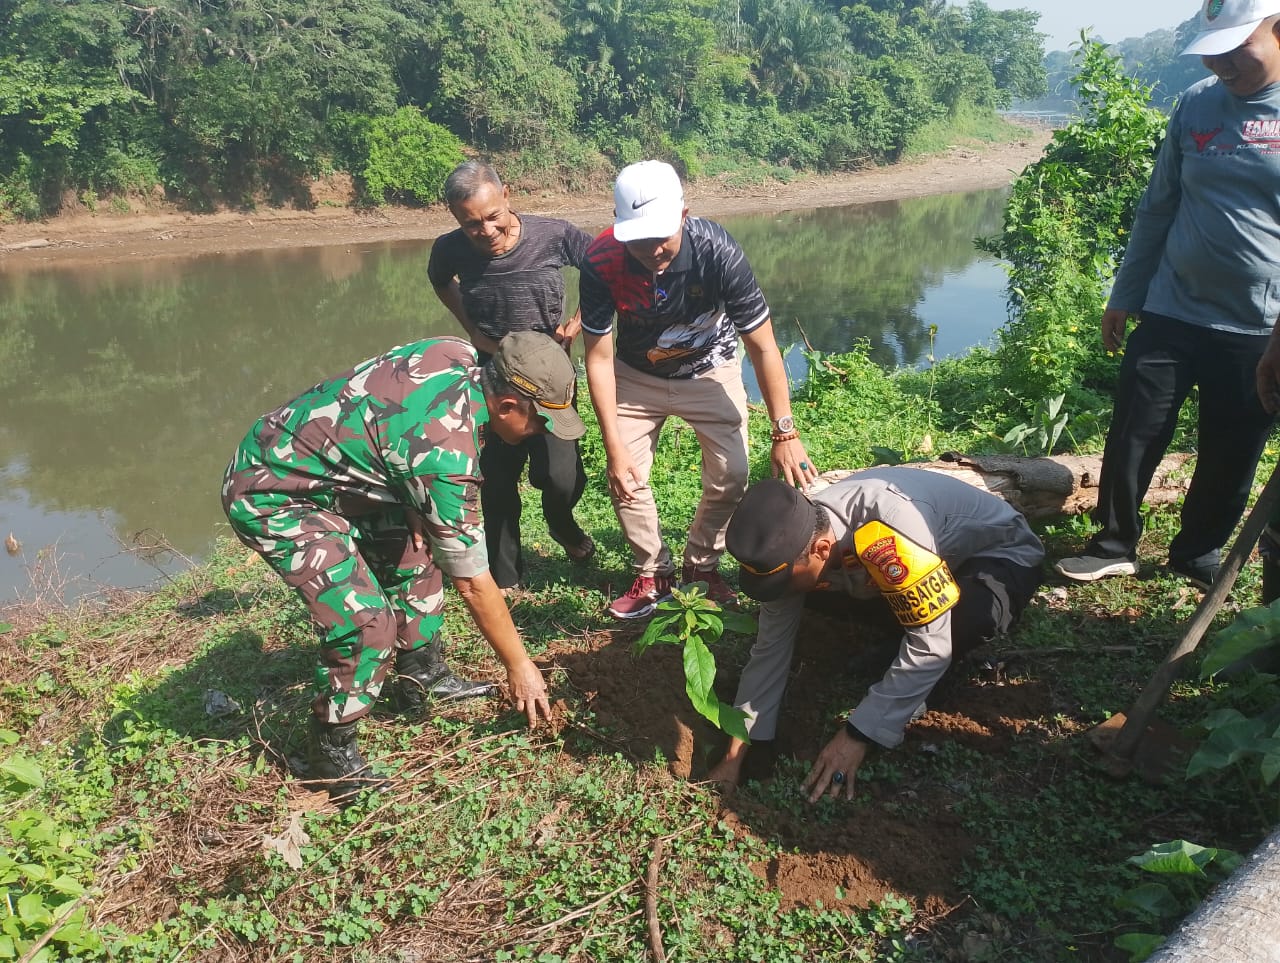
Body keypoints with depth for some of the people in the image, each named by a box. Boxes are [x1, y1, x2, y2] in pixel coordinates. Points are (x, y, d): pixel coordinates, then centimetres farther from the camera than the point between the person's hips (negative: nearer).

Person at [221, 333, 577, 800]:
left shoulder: (458, 353, -9)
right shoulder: (447, 454, -31)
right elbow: (472, 582, -21)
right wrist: (519, 665, -7)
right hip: (273, 497, -9)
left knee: (414, 550, 13)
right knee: (368, 622, -17)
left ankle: (422, 677, 28)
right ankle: (332, 752, 5)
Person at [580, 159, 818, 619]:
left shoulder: (718, 251, -33)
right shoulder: (601, 262, -30)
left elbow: (763, 346, -26)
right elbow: (599, 358, -21)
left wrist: (785, 434, -31)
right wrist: (615, 449, -24)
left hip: (710, 370, -1)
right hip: (636, 375, 1)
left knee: (731, 476, -8)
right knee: (625, 479, -5)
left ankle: (702, 565, 18)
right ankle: (653, 573, 19)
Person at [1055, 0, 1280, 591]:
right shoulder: (1196, 106, 4)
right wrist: (1124, 297, 12)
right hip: (1171, 314, 2)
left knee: (1231, 455, 10)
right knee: (1133, 438, 3)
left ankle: (1199, 554, 30)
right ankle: (1114, 545, 21)